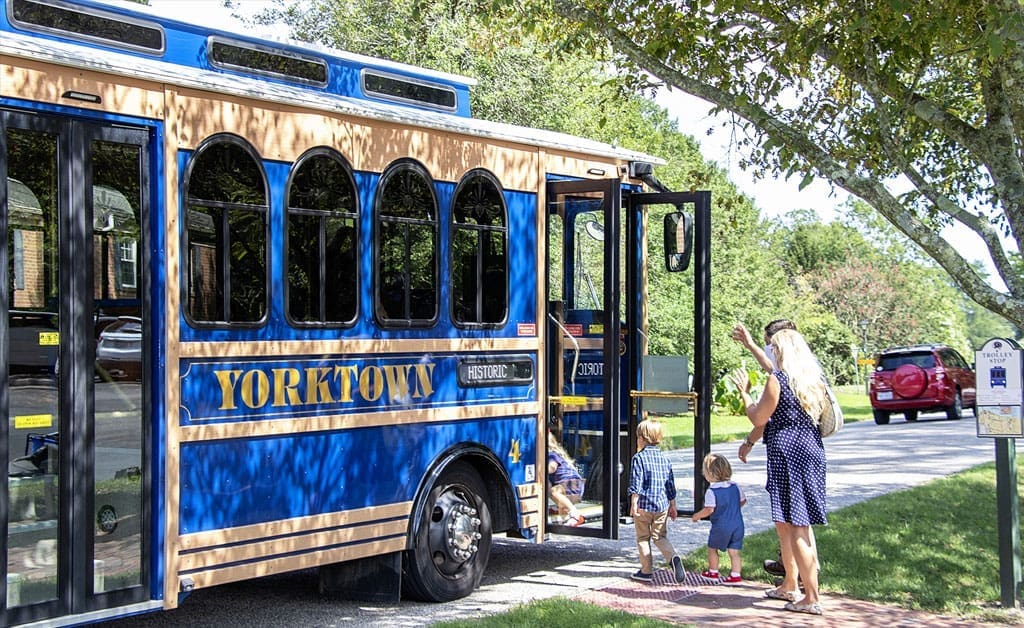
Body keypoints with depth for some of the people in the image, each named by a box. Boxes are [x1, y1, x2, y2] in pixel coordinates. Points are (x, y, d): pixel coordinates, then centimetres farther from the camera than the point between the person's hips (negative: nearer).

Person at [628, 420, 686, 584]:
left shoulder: (638, 458, -7)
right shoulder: (664, 458, 9)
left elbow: (636, 484, -14)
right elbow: (671, 485, 13)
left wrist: (634, 504, -12)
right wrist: (673, 506, 20)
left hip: (643, 505, -4)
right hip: (662, 505, 4)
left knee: (643, 538, 9)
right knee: (660, 537, 13)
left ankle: (647, 571, 13)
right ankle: (673, 557, -14)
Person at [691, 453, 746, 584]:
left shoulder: (711, 492, -16)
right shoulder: (735, 487, 2)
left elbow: (709, 509, -19)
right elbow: (743, 501, 13)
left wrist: (697, 516, -3)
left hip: (721, 526, -5)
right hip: (737, 525, 5)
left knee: (712, 548, 16)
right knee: (734, 551, 8)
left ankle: (713, 572, 26)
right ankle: (736, 574, 4)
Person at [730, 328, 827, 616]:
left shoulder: (777, 380, -12)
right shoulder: (814, 379, 10)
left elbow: (758, 419, -6)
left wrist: (744, 392, 9)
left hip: (787, 454, -8)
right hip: (810, 451, 8)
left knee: (794, 526, -5)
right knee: (787, 523, 20)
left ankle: (812, 598, -6)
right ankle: (790, 586, 31)